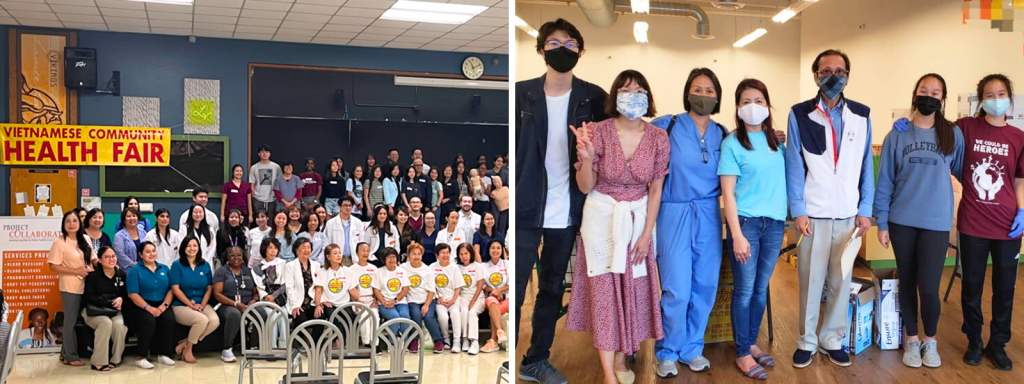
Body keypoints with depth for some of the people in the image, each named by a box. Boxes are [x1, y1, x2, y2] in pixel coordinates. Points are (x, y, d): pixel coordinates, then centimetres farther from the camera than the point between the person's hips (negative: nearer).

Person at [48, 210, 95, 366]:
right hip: (70, 287, -6)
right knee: (71, 320, 2)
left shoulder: (86, 239, 7)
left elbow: (92, 258, 17)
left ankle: (66, 352, 25)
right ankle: (71, 356, 12)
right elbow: (53, 266, -13)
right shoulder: (59, 242, -10)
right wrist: (76, 271, -18)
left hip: (87, 285, 6)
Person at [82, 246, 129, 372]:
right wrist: (110, 303, -19)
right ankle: (99, 362, -28)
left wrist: (121, 299, -13)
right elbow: (90, 297, -13)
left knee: (119, 324, -31)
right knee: (106, 323, -35)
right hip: (94, 311, -3)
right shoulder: (93, 275, -5)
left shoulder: (121, 274, 6)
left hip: (114, 311, 3)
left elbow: (126, 294, 11)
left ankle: (115, 359, -14)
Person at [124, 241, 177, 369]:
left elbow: (171, 290, 8)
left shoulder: (164, 269, 15)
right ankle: (140, 357, -23)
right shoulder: (135, 270, 1)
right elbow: (133, 294, -9)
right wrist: (149, 308, -20)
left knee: (169, 318, -28)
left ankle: (163, 354, -15)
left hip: (161, 306, 3)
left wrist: (164, 305, -11)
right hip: (140, 306, -3)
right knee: (148, 320, -34)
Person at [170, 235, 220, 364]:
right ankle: (188, 349, -8)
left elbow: (209, 288, 9)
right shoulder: (177, 265, 0)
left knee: (215, 321, -28)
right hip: (181, 306, -4)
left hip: (202, 305, 4)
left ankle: (185, 343, -9)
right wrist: (191, 305, -14)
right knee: (202, 320, -33)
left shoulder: (205, 265, 11)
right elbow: (175, 288, -8)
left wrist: (202, 305, -8)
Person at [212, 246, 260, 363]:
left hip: (248, 306, 3)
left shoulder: (249, 271, 20)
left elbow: (256, 292, 18)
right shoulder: (221, 271, 8)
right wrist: (236, 304, -16)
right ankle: (226, 349, -23)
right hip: (227, 305, -3)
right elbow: (217, 294, -3)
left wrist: (254, 300, -7)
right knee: (234, 314, -41)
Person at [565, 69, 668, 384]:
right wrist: (587, 158, -28)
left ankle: (621, 357, 26)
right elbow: (585, 187, -8)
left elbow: (656, 189, 0)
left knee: (632, 288, 7)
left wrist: (646, 234, -3)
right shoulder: (598, 131, -13)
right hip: (601, 215, -2)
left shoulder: (658, 138, -7)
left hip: (638, 216, 2)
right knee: (604, 289, -3)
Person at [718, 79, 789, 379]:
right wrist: (737, 235, -15)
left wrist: (790, 216, 2)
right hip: (746, 221, -4)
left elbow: (784, 178, 14)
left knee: (761, 288, 13)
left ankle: (752, 343, 27)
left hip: (775, 222, 4)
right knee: (744, 291, 2)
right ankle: (742, 354, 14)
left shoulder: (776, 141, 8)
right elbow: (728, 193, -9)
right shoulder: (732, 143, -6)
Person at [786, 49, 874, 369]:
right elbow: (794, 167, -2)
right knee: (810, 281, 5)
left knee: (841, 281, 9)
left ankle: (832, 339, 23)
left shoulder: (861, 115, 6)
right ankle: (807, 340, 19)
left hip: (849, 214, 2)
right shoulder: (799, 115, -1)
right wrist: (798, 210, -7)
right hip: (813, 214, -2)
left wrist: (865, 210, 2)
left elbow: (866, 166, 6)